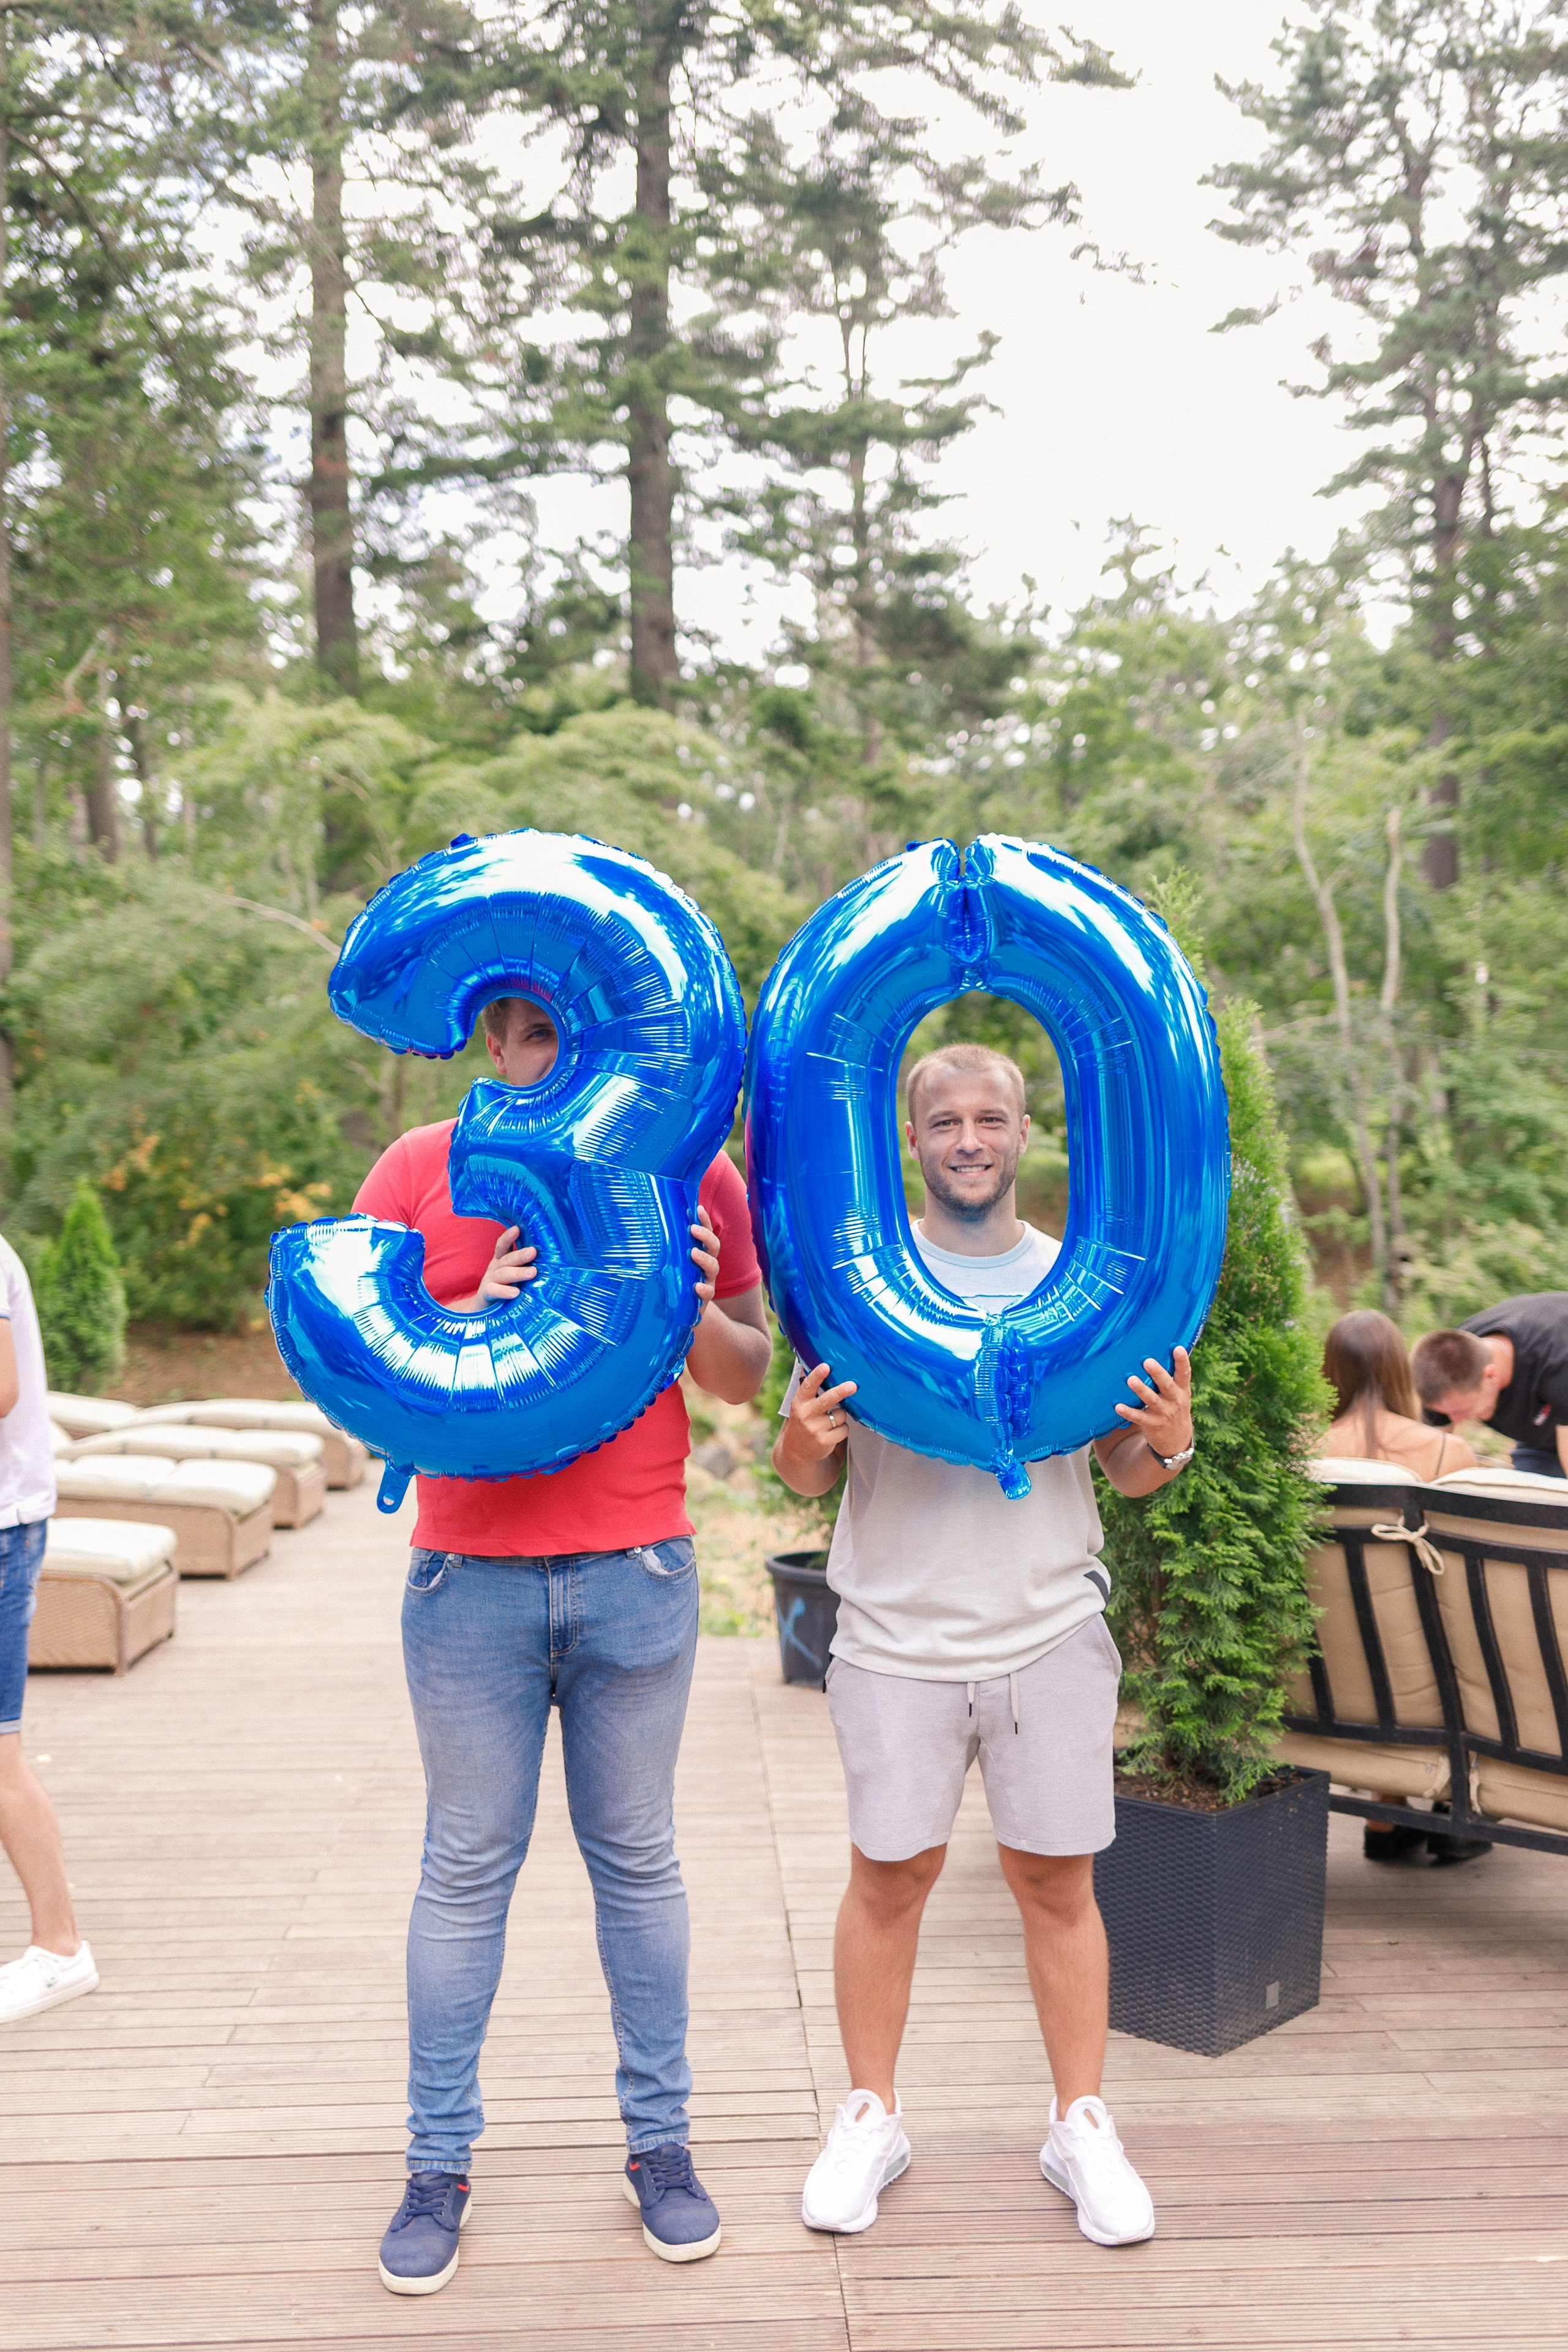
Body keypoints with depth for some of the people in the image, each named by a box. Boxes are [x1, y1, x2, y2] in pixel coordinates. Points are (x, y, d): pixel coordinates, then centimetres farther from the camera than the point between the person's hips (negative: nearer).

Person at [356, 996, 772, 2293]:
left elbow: (750, 1373, 8)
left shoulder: (692, 1173, 3)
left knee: (638, 1858, 11)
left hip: (638, 1575, 1)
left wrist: (693, 1313, -13)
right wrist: (470, 1325, -17)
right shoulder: (418, 1171, 1)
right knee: (468, 1867, 8)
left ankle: (660, 2139, 26)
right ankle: (439, 2162, 22)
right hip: (472, 1576, 0)